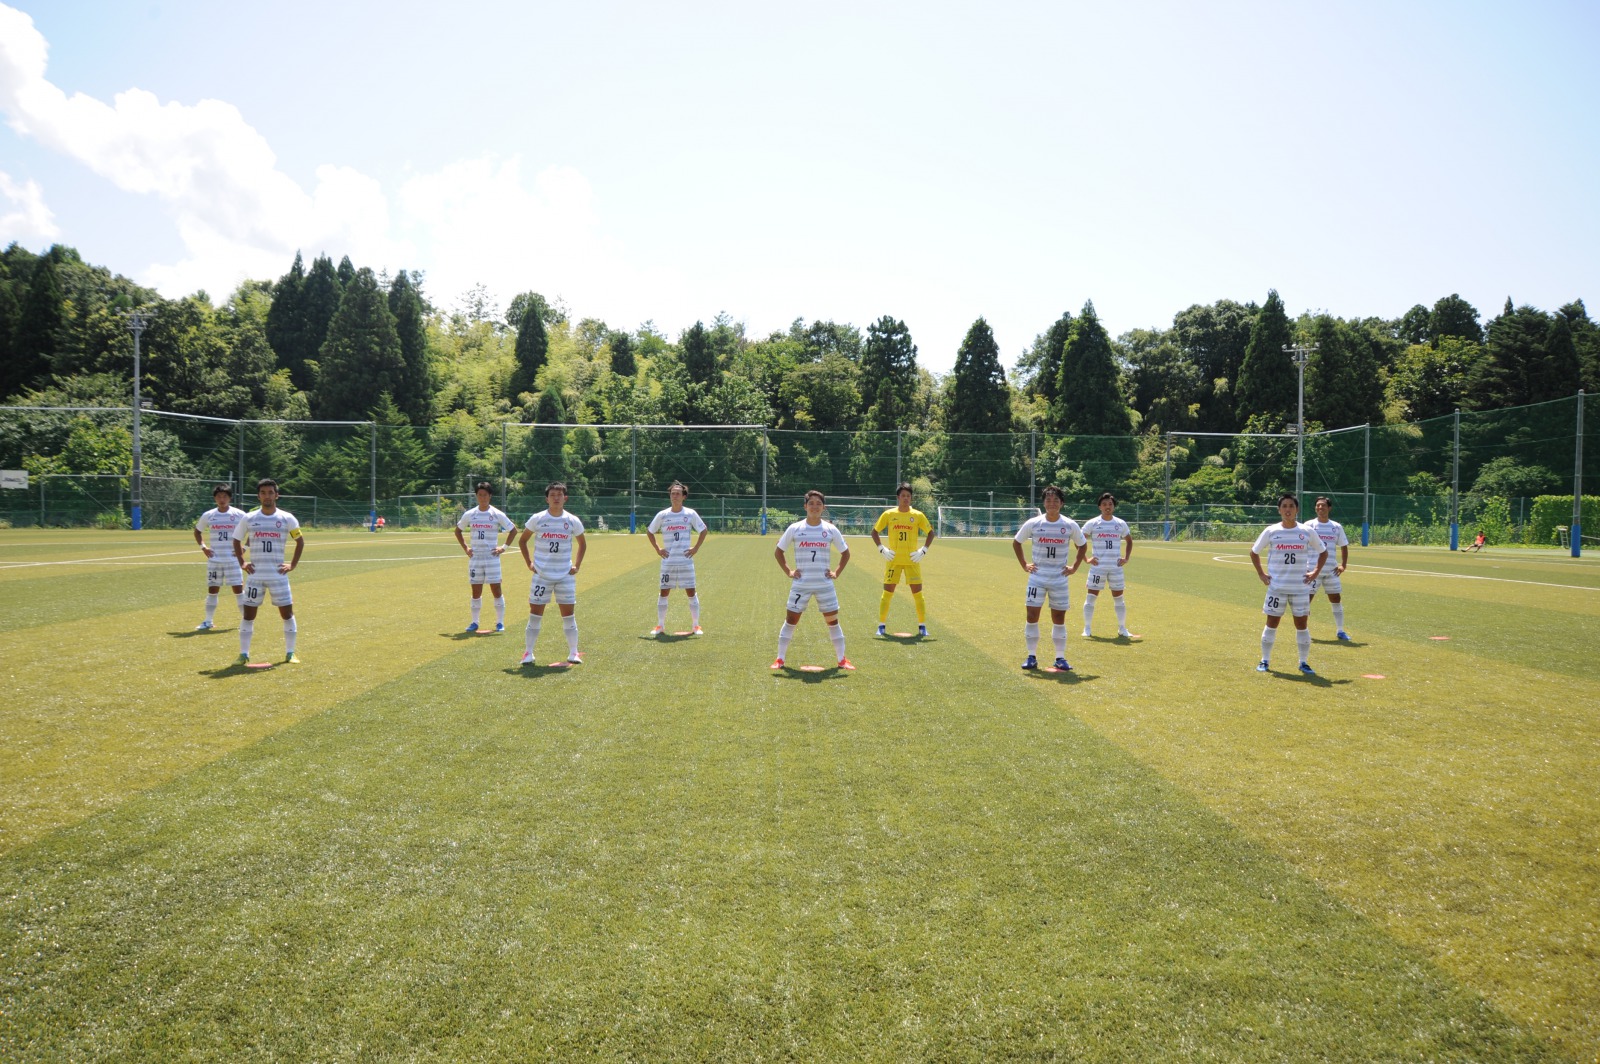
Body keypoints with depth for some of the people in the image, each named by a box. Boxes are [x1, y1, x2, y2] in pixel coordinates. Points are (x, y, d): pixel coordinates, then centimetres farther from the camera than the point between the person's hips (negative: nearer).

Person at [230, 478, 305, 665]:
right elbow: (236, 541, 15)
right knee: (248, 614, 2)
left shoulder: (287, 518, -1)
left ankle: (290, 653, 12)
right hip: (255, 575, 1)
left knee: (287, 613, 1)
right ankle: (243, 654, 10)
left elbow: (300, 541, 11)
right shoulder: (248, 519, 2)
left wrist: (292, 565, 3)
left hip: (278, 575, 0)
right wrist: (242, 563, 5)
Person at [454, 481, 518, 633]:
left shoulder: (497, 514, -3)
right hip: (475, 558, 2)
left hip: (492, 558, -2)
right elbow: (458, 530, 20)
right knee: (476, 591, 7)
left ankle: (500, 622, 7)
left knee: (496, 590, -2)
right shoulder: (469, 514, 5)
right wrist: (465, 547, 9)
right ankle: (474, 622, 16)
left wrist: (504, 547, -3)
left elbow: (513, 530, 4)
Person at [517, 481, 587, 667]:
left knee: (569, 613, 2)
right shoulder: (537, 519, -2)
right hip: (541, 575, 0)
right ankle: (528, 653, 10)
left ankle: (573, 653, 11)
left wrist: (577, 565, 5)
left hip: (565, 575, 1)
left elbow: (582, 544, 15)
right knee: (535, 613, 1)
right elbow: (522, 541, 11)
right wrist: (529, 563, 2)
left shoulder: (572, 521, 0)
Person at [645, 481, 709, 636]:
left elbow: (703, 530, 11)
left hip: (686, 561, -1)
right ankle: (660, 626, 13)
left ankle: (696, 626, 10)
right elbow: (649, 532, 13)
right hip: (667, 562, 1)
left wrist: (696, 548, 2)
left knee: (691, 592, 1)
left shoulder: (690, 514, 0)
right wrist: (657, 549, 4)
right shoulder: (662, 515, 2)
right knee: (664, 592, 4)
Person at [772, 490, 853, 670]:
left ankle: (842, 660, 14)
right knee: (791, 620, 2)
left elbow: (845, 553, 14)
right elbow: (778, 551, 9)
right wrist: (788, 572, 1)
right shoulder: (795, 529, -1)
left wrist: (837, 573, 4)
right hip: (800, 584, -1)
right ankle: (779, 659, 11)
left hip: (825, 584, 1)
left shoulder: (830, 530, 2)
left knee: (833, 621, 4)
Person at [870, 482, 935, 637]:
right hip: (893, 560, 0)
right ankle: (882, 625, 10)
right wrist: (882, 549, -2)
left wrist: (923, 550, -2)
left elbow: (930, 533, 9)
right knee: (887, 592, 0)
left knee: (917, 593, -1)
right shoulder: (888, 514, 0)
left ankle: (922, 626, 10)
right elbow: (874, 531, 8)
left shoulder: (918, 515, 1)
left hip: (912, 560, 0)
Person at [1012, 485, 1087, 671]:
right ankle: (1032, 657, 8)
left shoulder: (1070, 525, -3)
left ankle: (1060, 658, 14)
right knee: (1032, 616, -3)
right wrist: (1024, 565, 3)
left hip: (1060, 579, 0)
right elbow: (1016, 543, 9)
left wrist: (1074, 567, 6)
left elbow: (1083, 545, 13)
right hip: (1037, 577, 0)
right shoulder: (1033, 523, -4)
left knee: (1059, 618, 5)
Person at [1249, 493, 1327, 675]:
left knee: (1301, 625, 4)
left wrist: (1315, 572, 3)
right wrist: (1261, 574, 2)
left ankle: (1304, 663, 15)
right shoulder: (1270, 531, -1)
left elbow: (1323, 552, 13)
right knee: (1272, 624, 3)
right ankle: (1264, 661, 13)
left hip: (1300, 587, 1)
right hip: (1276, 586, -1)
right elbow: (1254, 552, 10)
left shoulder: (1307, 531, 0)